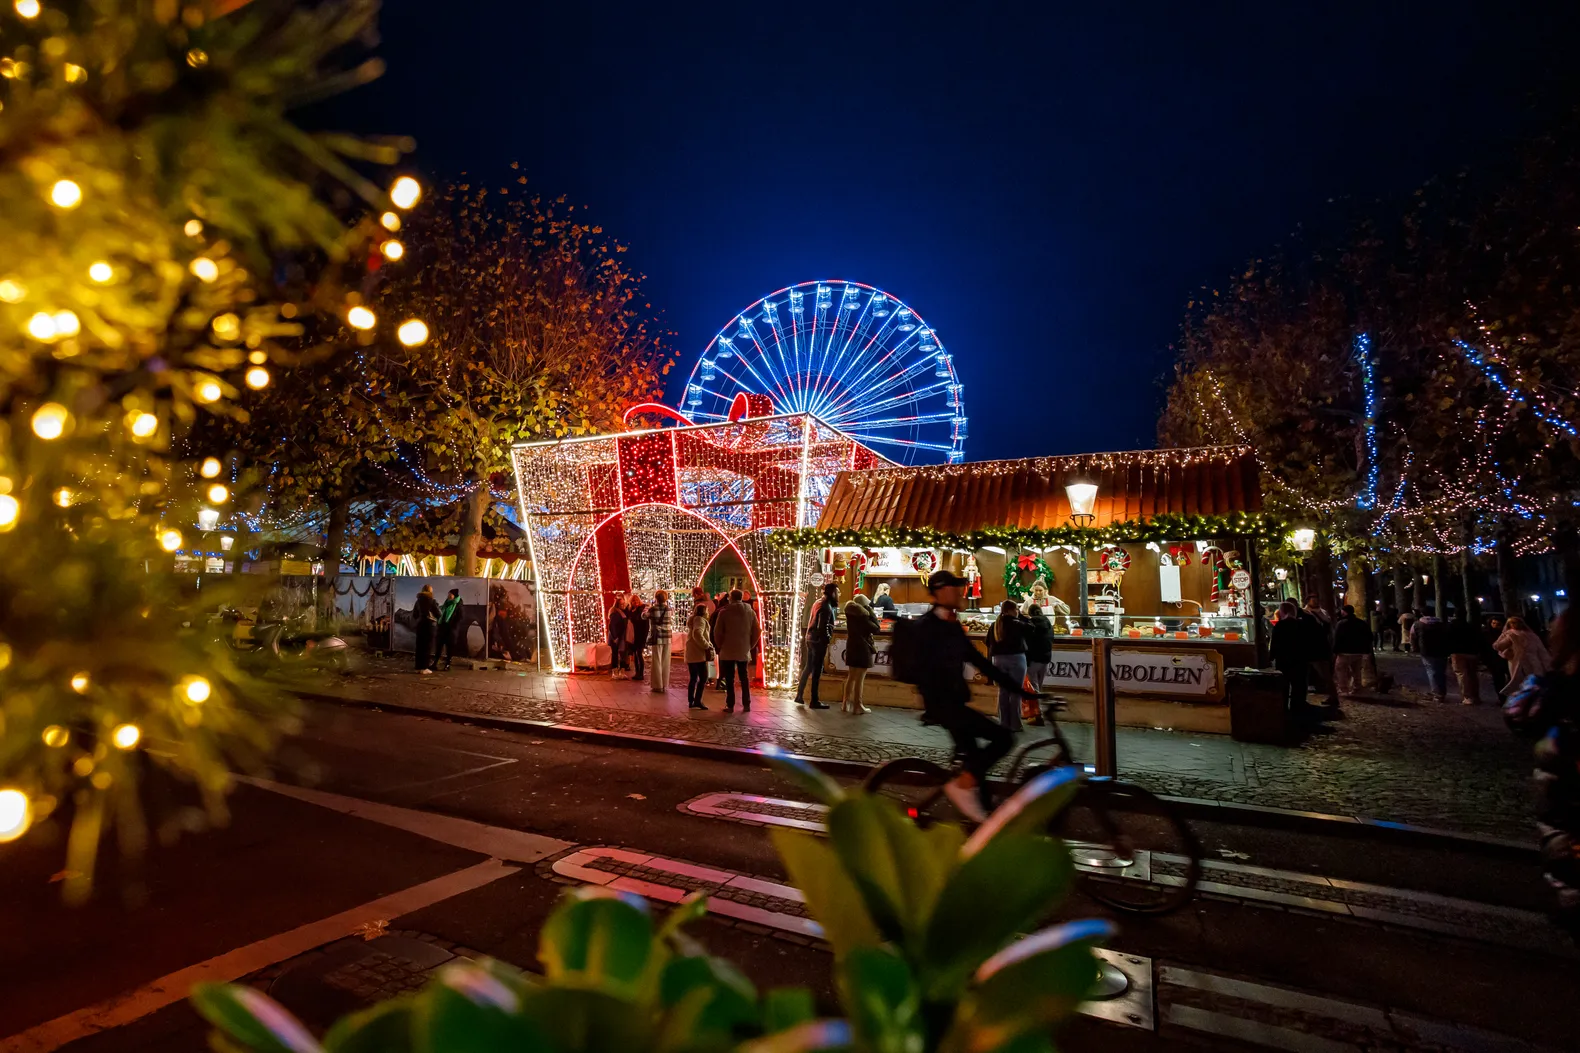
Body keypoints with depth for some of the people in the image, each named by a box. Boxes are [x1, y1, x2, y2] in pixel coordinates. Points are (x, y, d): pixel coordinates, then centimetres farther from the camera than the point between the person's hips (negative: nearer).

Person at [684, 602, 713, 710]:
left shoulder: (693, 620, 21)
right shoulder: (700, 620, -10)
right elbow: (697, 634, -27)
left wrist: (707, 644, 17)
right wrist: (707, 647, -21)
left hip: (691, 653, 9)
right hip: (698, 653, -9)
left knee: (693, 678, 11)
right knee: (703, 677, -7)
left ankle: (691, 701, 10)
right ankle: (697, 701, -11)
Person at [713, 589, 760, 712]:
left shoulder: (724, 612, -6)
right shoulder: (751, 612, 4)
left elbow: (717, 632, -5)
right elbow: (757, 632, 5)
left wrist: (720, 646, 9)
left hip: (728, 651, -3)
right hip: (744, 651, 3)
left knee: (729, 679, 3)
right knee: (744, 678, 11)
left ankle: (730, 705, 3)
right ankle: (746, 705, 10)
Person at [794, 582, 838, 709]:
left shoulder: (819, 602, 11)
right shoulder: (826, 607, -17)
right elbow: (823, 628, -22)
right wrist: (826, 644, -20)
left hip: (810, 638, 9)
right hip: (818, 641, -9)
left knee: (808, 667, 17)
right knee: (817, 670, -1)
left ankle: (799, 695, 24)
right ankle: (814, 701, 5)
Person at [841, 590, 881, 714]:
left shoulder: (851, 615, 3)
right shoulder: (863, 618, -18)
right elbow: (876, 628, -13)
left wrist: (869, 614, 6)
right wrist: (872, 613, -8)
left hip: (851, 647, 7)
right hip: (862, 648, -7)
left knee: (851, 677, 15)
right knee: (860, 678, -2)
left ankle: (846, 703, 17)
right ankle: (857, 706, 1)